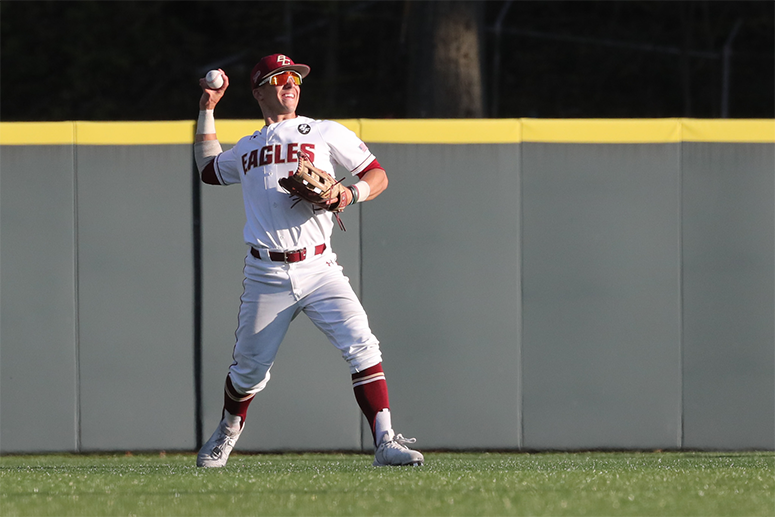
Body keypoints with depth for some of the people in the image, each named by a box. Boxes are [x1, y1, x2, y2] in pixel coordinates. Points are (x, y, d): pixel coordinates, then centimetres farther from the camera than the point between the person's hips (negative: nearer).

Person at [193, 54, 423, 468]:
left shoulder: (325, 133, 10)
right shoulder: (247, 148, 19)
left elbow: (377, 175, 10)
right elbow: (208, 169, 36)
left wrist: (351, 193, -11)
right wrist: (207, 109, 30)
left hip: (319, 270, -2)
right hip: (266, 275, 2)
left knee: (361, 347, -19)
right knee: (249, 368, 7)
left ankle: (385, 442, -20)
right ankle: (227, 433, 35)